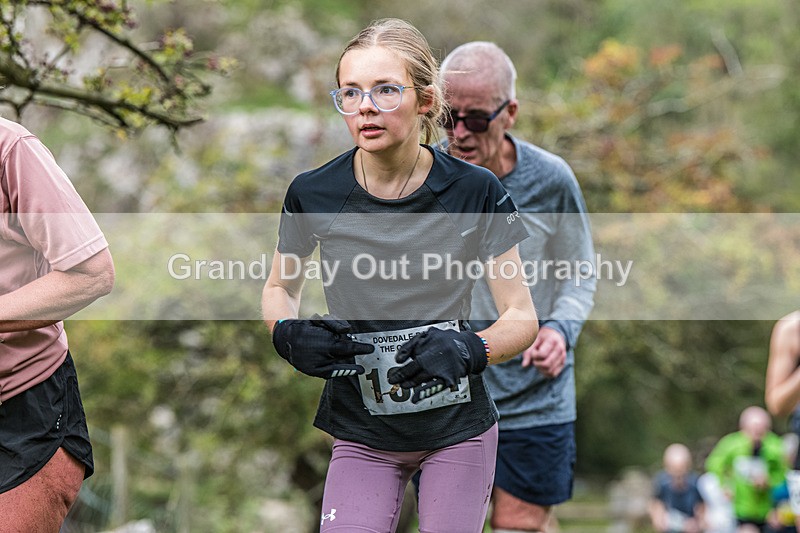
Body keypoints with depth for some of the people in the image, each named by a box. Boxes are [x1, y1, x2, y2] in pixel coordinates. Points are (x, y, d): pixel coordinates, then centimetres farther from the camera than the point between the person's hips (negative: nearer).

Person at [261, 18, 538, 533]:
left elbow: (522, 317, -7)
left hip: (459, 431, 0)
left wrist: (471, 350, -27)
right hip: (362, 436, 0)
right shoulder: (313, 195, -8)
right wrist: (289, 334, -12)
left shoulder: (476, 192, -11)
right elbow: (279, 288, 10)